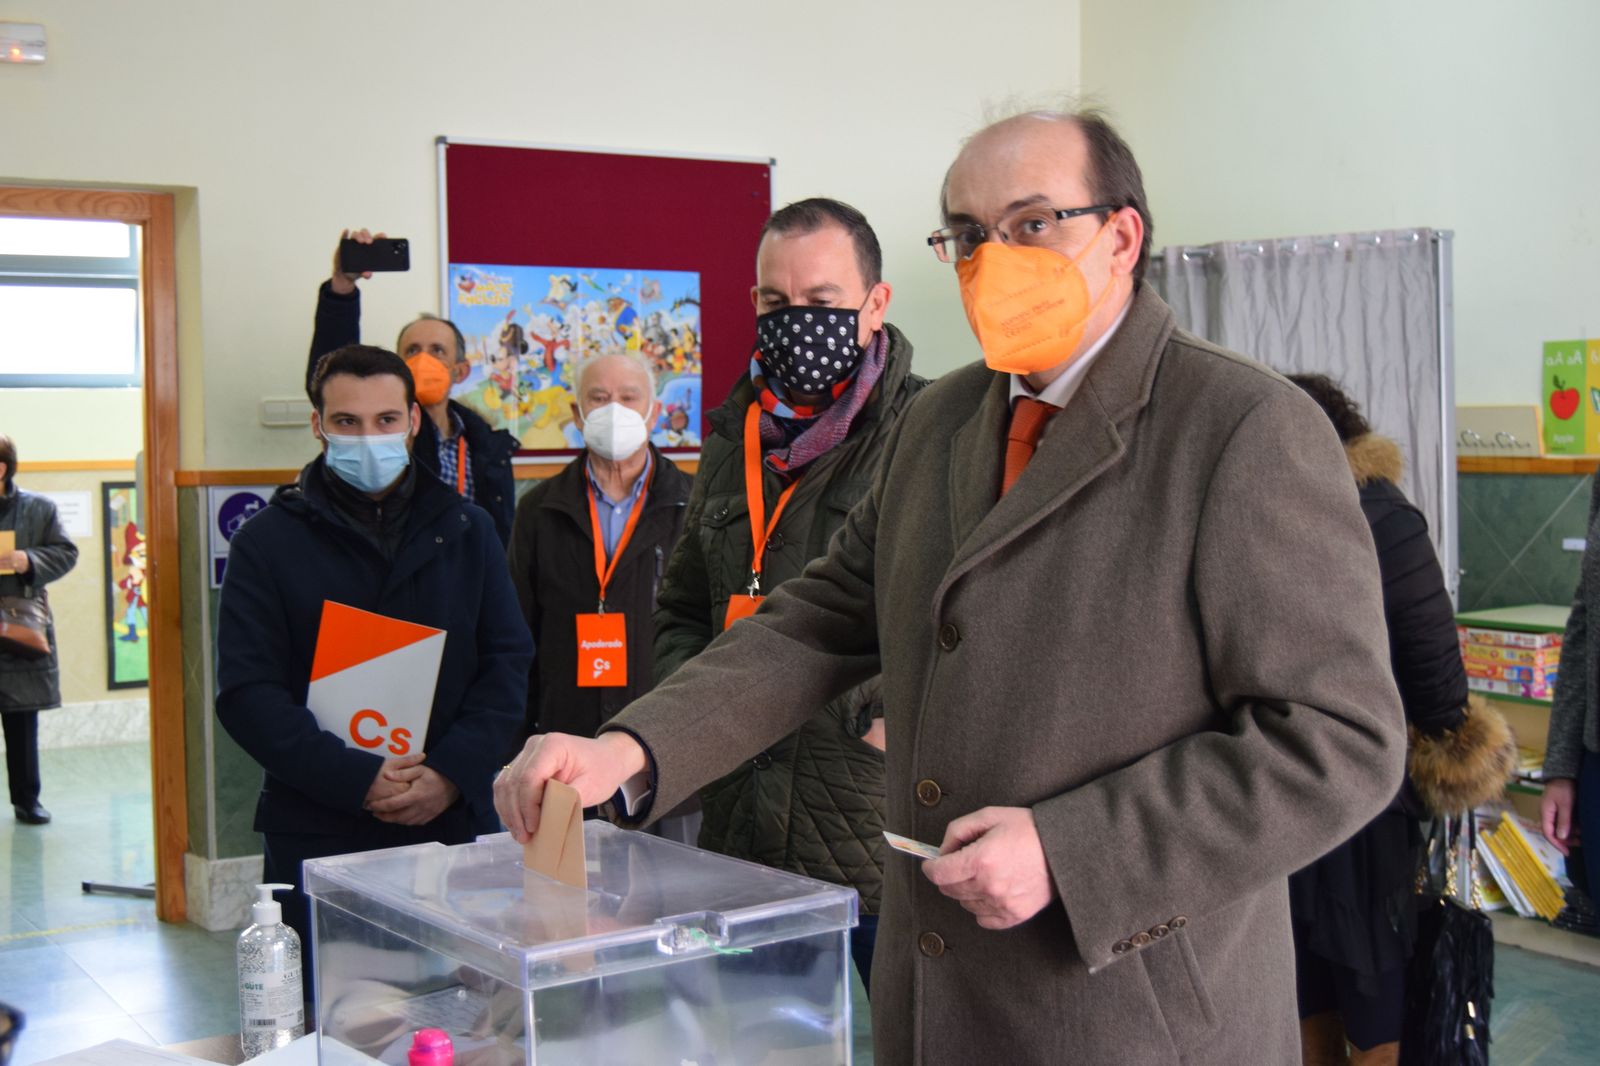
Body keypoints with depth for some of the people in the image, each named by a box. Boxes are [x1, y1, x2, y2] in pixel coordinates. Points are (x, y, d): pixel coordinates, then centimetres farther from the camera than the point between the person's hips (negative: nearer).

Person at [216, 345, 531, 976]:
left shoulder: (465, 531, 9)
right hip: (316, 838, -2)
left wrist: (451, 773, -10)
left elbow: (509, 663, 5)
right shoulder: (268, 541, 2)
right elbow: (247, 694, -5)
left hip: (454, 826, 2)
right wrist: (359, 780, -16)